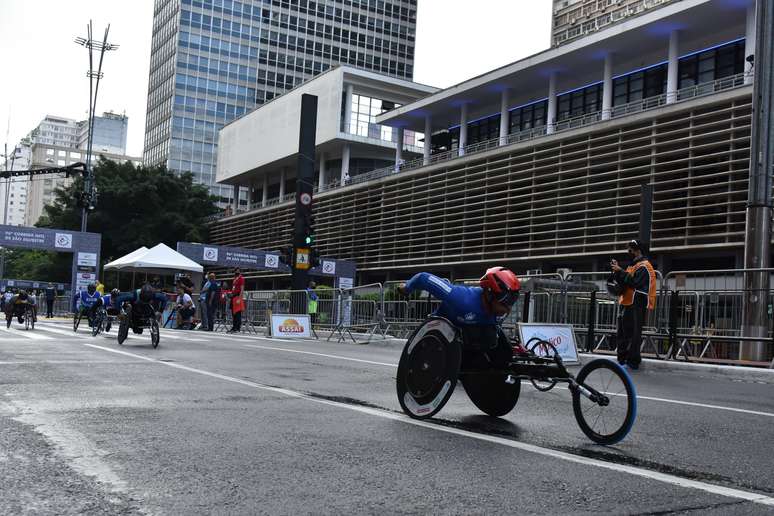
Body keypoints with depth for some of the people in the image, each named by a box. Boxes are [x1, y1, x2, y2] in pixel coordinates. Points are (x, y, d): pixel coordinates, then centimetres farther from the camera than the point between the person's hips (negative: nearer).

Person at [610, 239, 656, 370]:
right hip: (627, 304, 10)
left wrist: (620, 271, -15)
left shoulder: (644, 266, -8)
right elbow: (624, 283, 19)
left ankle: (633, 361, -8)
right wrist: (617, 272, 4)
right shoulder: (633, 265, 22)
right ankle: (622, 360, 18)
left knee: (633, 334, -10)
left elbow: (634, 283, -20)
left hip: (636, 306, -10)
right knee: (622, 334, 12)